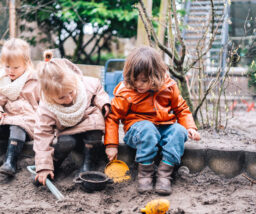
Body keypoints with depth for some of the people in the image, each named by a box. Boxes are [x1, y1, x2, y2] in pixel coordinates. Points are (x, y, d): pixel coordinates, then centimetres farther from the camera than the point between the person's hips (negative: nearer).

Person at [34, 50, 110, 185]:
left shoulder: (89, 85, -22)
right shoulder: (46, 109, -26)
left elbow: (98, 90, 3)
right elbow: (42, 135, -23)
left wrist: (103, 102, -18)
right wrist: (43, 167, -27)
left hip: (91, 130, 2)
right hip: (69, 133, -2)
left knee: (95, 118, -30)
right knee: (65, 143, -35)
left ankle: (88, 159, -14)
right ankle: (54, 161, -2)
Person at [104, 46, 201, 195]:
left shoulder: (168, 87, -2)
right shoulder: (125, 93, -10)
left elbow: (181, 109, 10)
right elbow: (113, 117, -6)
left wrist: (190, 127, -5)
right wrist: (111, 145, -12)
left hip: (165, 128, 3)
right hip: (139, 129, -3)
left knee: (179, 131, -27)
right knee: (147, 129, -36)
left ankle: (164, 174, -26)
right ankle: (145, 174, -24)